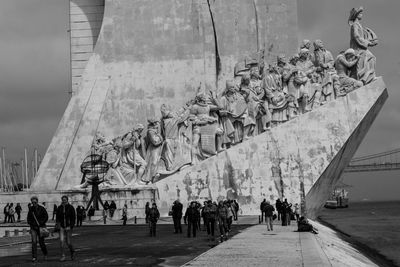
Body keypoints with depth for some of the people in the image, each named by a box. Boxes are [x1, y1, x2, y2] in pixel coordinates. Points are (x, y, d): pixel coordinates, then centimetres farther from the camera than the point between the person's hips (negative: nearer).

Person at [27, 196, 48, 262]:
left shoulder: (41, 209, -3)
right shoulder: (31, 209, 5)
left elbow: (46, 217, -1)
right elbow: (28, 218, 13)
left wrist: (41, 223, -11)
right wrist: (31, 224, -2)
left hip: (41, 227, -2)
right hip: (33, 227, 2)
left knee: (41, 242, 3)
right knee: (34, 241, -10)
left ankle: (45, 254, 28)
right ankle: (34, 257, -8)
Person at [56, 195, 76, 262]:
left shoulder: (71, 208, -5)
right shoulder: (59, 208, 4)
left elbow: (73, 218, -5)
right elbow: (57, 218, 13)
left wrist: (70, 227, -13)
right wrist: (59, 225, -1)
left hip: (69, 227, -2)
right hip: (62, 227, 2)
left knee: (69, 243, 0)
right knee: (61, 241, -12)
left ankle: (72, 252, 30)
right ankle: (63, 256, -7)